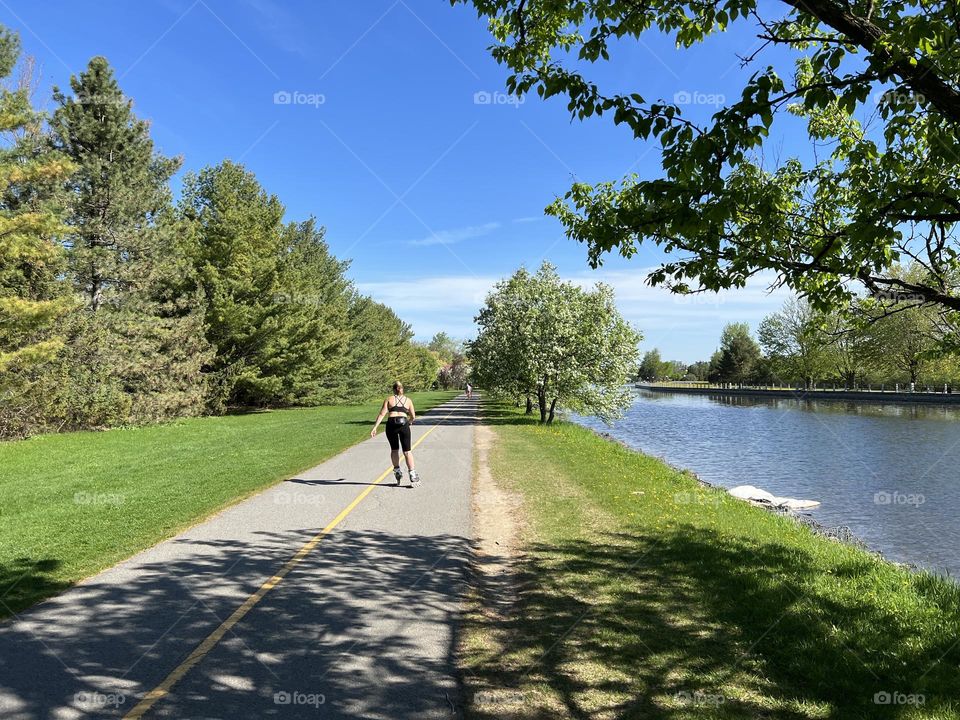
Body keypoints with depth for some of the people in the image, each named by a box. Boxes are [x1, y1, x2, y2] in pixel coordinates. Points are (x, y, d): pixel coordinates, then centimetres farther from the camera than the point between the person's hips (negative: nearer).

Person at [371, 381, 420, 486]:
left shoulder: (389, 400, 13)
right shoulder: (408, 400, 17)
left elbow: (382, 414, 0)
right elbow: (413, 417, 15)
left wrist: (375, 427, -5)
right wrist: (409, 422, 37)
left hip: (391, 424, 0)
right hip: (404, 424, 0)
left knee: (394, 449, 19)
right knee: (407, 451, 1)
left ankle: (397, 471, 15)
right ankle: (412, 474, -8)